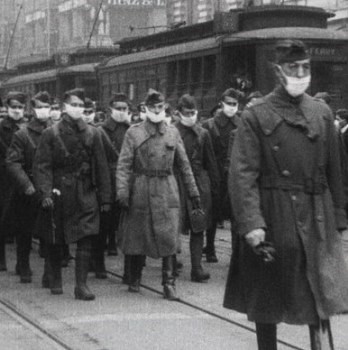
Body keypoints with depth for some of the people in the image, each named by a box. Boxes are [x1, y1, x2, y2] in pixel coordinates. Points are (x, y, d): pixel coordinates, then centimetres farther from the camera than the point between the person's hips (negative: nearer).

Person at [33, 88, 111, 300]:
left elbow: (101, 168, 4)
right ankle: (56, 280, 29)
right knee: (55, 242, 10)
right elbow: (41, 166, -5)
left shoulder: (92, 134, 3)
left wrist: (105, 198, 2)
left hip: (85, 195, 1)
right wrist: (45, 193, -17)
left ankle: (81, 285, -5)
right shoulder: (51, 134, -2)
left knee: (86, 239, -9)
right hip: (59, 194, 0)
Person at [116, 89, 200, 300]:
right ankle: (135, 280, 24)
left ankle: (169, 283, 0)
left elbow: (184, 164, 12)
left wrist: (193, 192, 10)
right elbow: (124, 165, -4)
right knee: (138, 237, 6)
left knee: (169, 238, -5)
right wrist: (122, 192, -15)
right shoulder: (134, 133, 0)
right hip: (140, 190, -1)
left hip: (167, 191, 1)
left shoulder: (173, 132, 9)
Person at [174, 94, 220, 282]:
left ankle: (196, 268, -2)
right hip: (177, 183, -2)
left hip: (200, 183, 2)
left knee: (198, 227, -1)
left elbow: (211, 163, 12)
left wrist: (215, 188, 9)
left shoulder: (202, 134, 9)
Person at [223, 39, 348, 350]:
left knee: (322, 301, 0)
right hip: (272, 220, -3)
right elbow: (243, 174, -12)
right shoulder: (257, 116, -5)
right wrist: (251, 224, -22)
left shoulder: (322, 113, 7)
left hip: (316, 220, 3)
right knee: (267, 302, 8)